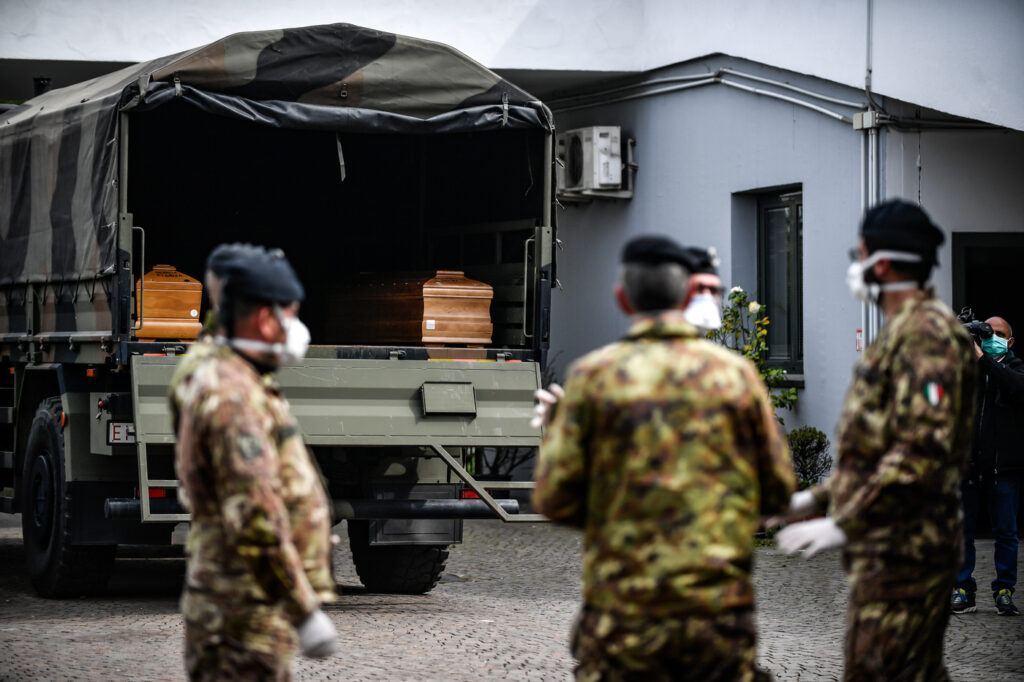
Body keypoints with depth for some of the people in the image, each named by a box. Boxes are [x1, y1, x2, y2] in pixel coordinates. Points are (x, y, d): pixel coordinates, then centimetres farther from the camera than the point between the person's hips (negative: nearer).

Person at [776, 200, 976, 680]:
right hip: (888, 546, 11)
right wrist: (818, 497, 23)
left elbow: (923, 449, -25)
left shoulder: (927, 333, -16)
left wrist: (843, 524, -26)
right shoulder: (901, 331, 19)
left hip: (904, 547, -11)